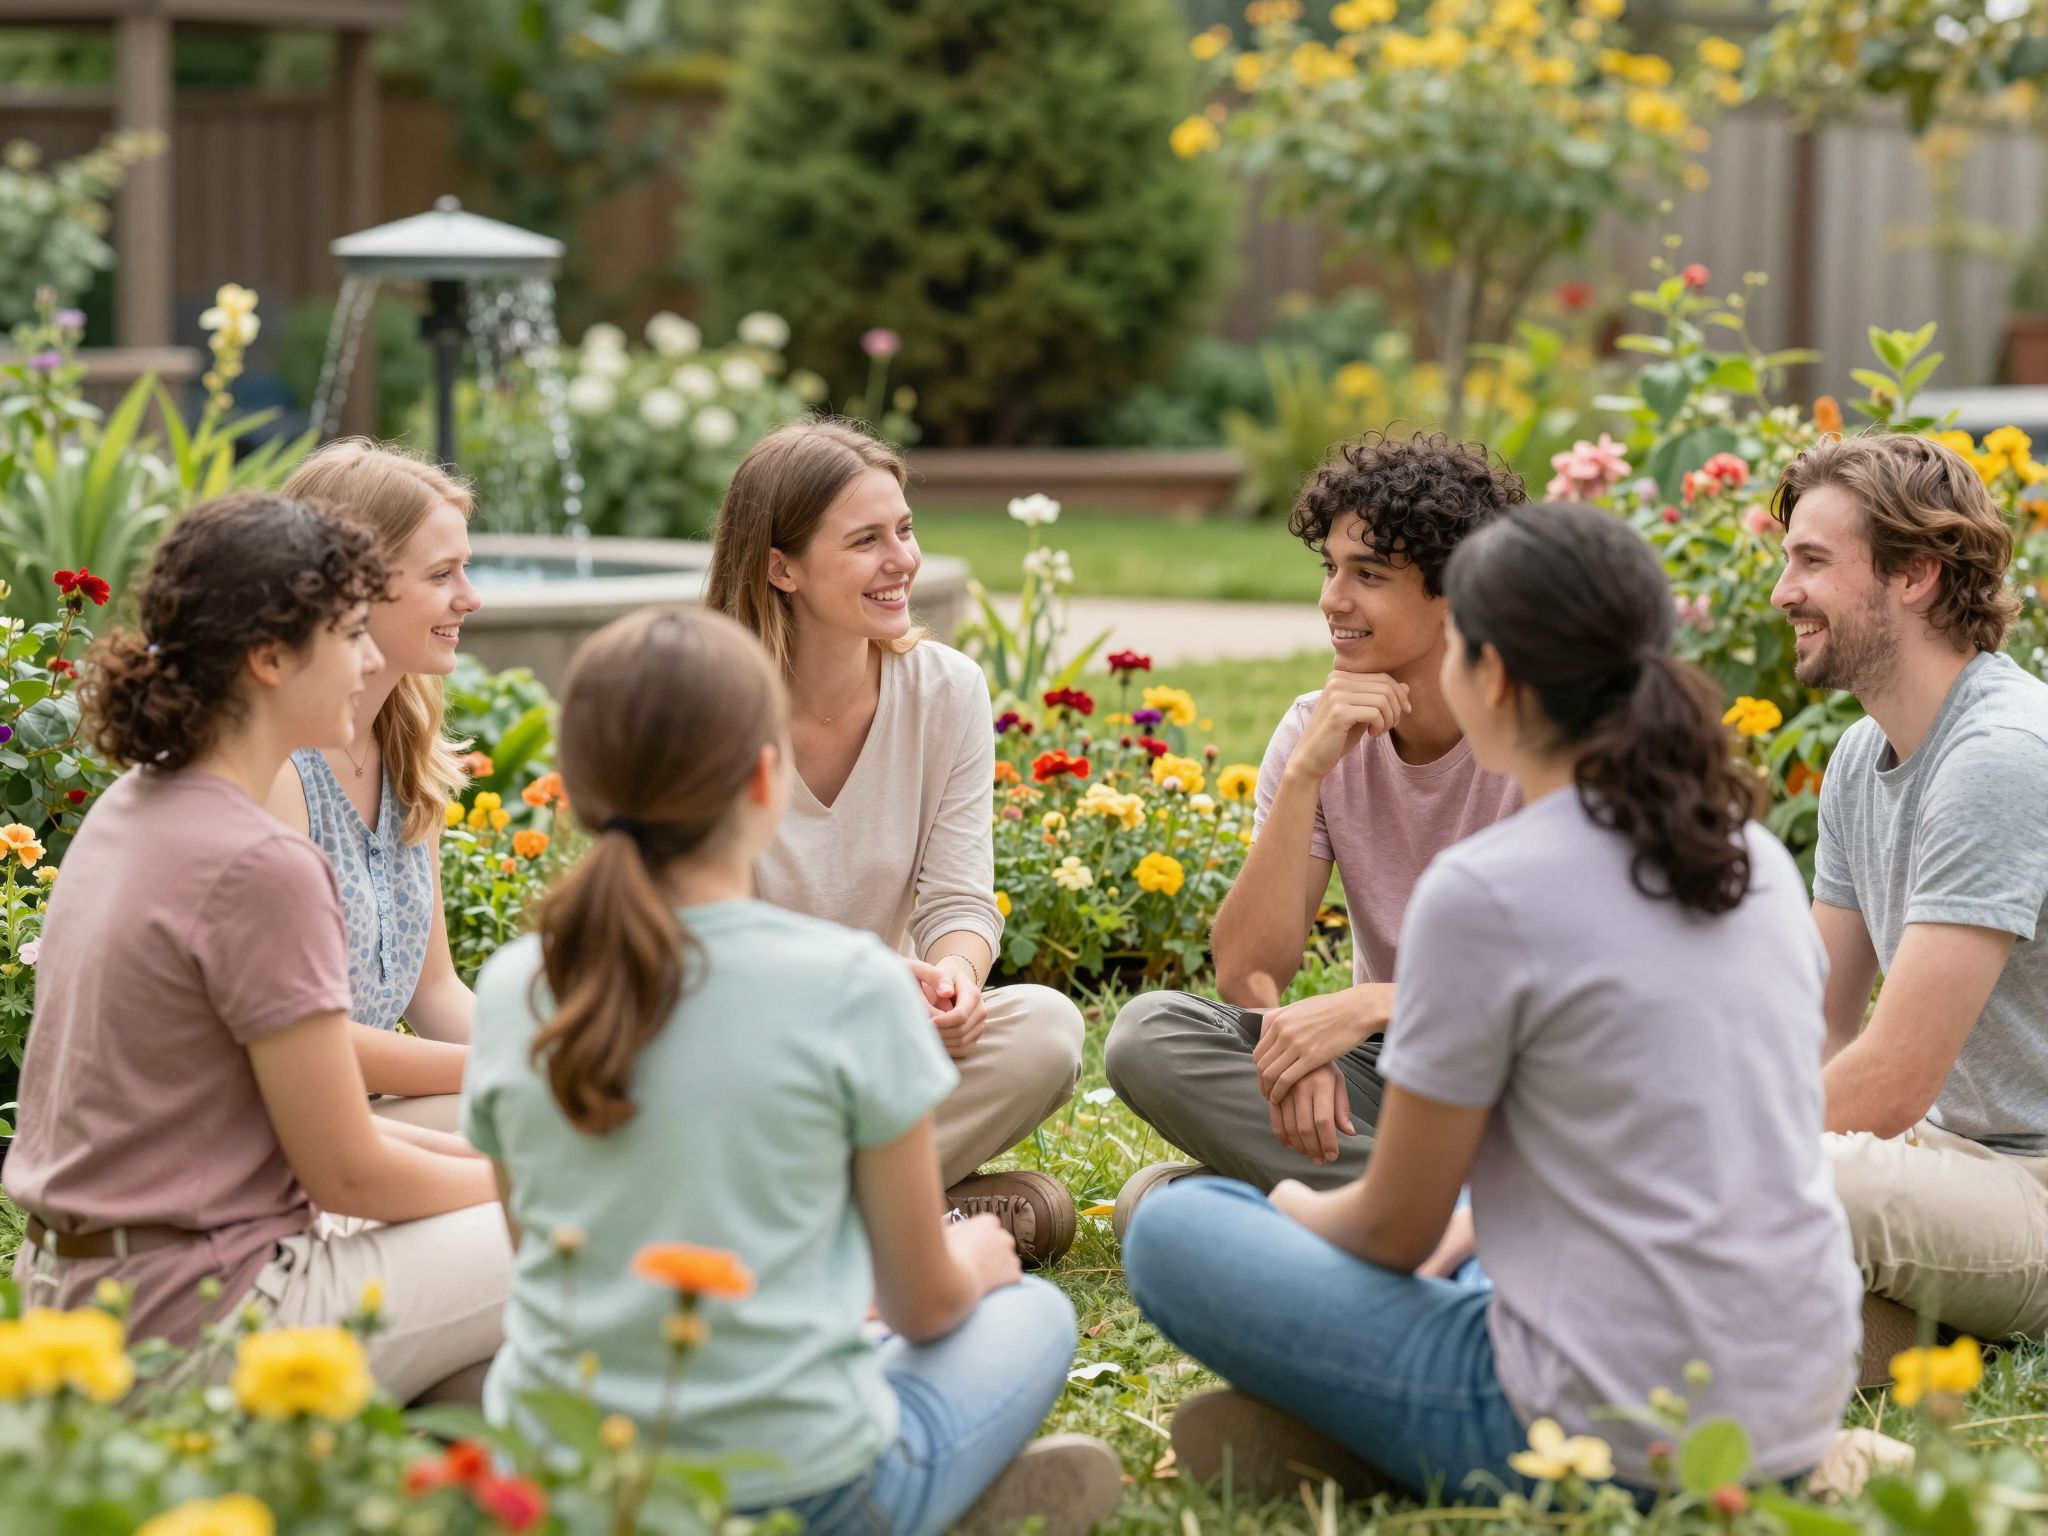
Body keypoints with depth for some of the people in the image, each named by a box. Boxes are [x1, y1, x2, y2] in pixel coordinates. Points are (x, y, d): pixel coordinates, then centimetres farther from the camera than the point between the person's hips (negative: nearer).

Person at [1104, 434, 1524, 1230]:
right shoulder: (1319, 731, -2)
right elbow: (1247, 975, -12)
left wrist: (1364, 1005, -28)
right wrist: (1305, 774, -24)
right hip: (1381, 1068, 5)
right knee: (1148, 1030, -21)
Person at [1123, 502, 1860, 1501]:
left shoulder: (1484, 893, -15)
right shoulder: (1761, 861, 7)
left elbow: (1395, 1230, -5)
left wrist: (1296, 1207, 18)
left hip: (1611, 1442, -7)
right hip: (1803, 1420, 7)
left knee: (1173, 1231, 7)